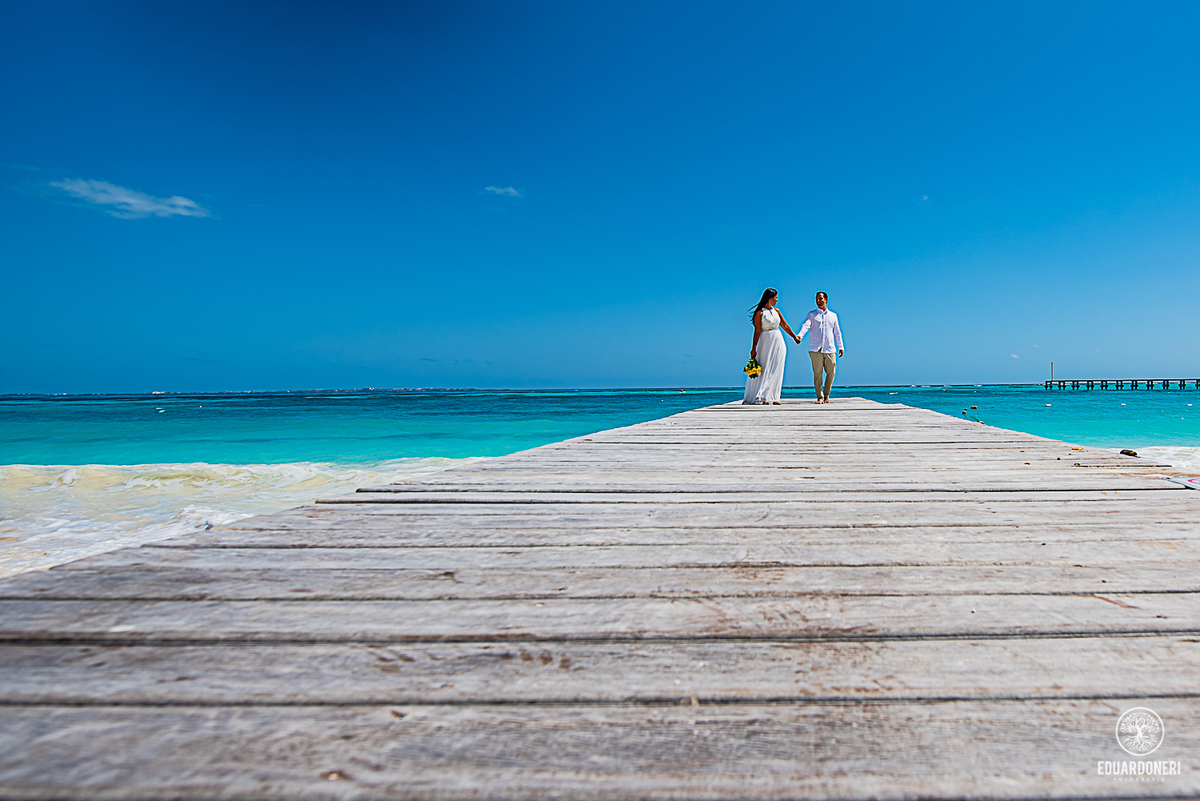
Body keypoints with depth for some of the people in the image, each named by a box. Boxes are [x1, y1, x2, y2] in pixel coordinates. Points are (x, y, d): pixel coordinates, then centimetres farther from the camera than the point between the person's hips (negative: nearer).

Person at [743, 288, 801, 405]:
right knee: (764, 370, -4)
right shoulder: (760, 313, -4)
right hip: (765, 343, -5)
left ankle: (773, 397, 4)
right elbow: (757, 331, -10)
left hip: (778, 343, 5)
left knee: (776, 370, 2)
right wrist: (754, 348, -16)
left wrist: (794, 337, 31)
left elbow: (785, 326, 23)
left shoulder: (776, 311, 13)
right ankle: (763, 397, 1)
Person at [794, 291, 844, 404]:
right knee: (817, 373, -5)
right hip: (815, 349, -2)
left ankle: (826, 394, 17)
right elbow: (806, 325, -7)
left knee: (831, 373, -2)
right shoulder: (812, 314, 9)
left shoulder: (833, 315, 18)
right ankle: (819, 397, 4)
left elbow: (837, 332, 22)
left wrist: (840, 347, 18)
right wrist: (799, 335, -26)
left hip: (830, 349, 2)